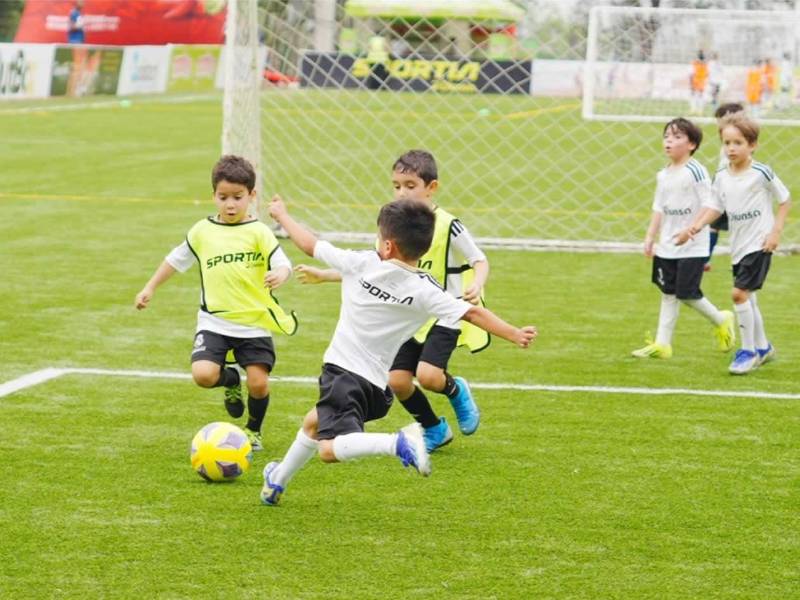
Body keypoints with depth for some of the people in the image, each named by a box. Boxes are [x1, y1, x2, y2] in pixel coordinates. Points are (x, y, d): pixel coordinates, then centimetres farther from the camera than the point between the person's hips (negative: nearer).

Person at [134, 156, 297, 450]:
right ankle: (230, 381, 19)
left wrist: (279, 275, -35)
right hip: (214, 322, 1)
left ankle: (254, 430, 25)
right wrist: (149, 288, 21)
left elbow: (283, 264, -12)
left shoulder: (259, 232, -3)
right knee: (203, 375, -19)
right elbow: (176, 260, 19)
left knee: (258, 382, -9)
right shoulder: (202, 231, 5)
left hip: (254, 323, -1)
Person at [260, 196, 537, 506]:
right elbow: (471, 313, -16)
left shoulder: (361, 263, -8)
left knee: (330, 448, -20)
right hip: (375, 383, 6)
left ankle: (399, 443, -40)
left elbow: (310, 245, 4)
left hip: (342, 368, -6)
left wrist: (281, 215, 21)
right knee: (313, 422, 30)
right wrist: (515, 334, -14)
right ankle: (278, 480, 50)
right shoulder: (426, 291, -5)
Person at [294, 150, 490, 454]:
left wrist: (476, 285, -31)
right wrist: (324, 275, 9)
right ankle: (434, 430, 22)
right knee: (397, 380, -3)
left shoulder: (448, 227, -15)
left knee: (427, 374, -24)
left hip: (444, 316, -6)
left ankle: (456, 391, 12)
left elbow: (480, 261, -9)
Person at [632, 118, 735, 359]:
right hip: (667, 246, 7)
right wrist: (649, 238, 11)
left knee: (687, 293, -5)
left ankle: (721, 321, 20)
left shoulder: (696, 172, -13)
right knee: (668, 293, 8)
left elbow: (708, 207, -13)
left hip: (692, 246, -7)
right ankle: (662, 343, 12)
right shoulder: (663, 175, 9)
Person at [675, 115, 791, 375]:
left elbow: (785, 200, -3)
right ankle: (763, 348, 34)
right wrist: (694, 227, -13)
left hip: (759, 245, -6)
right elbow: (714, 207, 4)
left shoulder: (762, 173, -13)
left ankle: (748, 350, -5)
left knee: (739, 293, -16)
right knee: (747, 297, 15)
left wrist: (776, 231, -10)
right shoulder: (722, 178, 2)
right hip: (738, 246, 6)